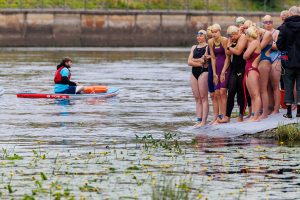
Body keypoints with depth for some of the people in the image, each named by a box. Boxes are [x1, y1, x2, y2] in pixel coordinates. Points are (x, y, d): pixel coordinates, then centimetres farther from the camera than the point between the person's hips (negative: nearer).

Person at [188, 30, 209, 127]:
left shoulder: (207, 47, -3)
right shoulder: (194, 47, 17)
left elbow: (204, 60, -14)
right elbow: (189, 62, 7)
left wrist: (194, 60, -4)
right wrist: (200, 62, -6)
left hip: (203, 72, -7)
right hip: (194, 73, 7)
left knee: (203, 98, -8)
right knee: (197, 98, 5)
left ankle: (203, 121, -11)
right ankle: (199, 120, 5)